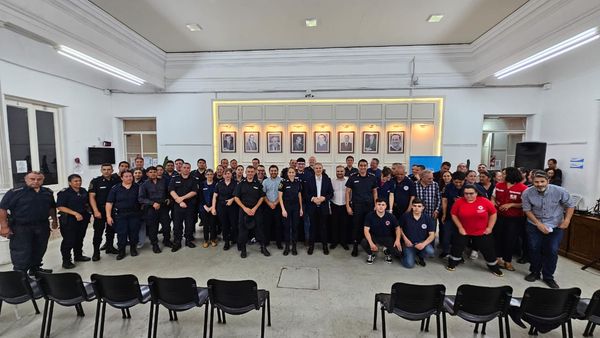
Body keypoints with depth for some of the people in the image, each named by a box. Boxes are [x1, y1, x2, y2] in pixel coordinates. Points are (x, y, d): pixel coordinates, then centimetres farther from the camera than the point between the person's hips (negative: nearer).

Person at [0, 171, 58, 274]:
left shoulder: (48, 192, 6)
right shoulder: (15, 192, -10)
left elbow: (52, 207, 18)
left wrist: (54, 220, 17)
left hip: (42, 227, 5)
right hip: (21, 227, -5)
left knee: (39, 250, 16)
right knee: (21, 254, 0)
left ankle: (35, 269, 33)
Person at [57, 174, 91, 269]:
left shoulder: (83, 191, 9)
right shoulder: (64, 193, -10)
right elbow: (60, 207, -16)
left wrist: (88, 214, 12)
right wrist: (75, 213, -23)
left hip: (83, 219, 6)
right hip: (69, 220, -6)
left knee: (80, 239, 16)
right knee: (68, 240, -3)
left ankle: (78, 255, 31)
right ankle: (66, 261, 9)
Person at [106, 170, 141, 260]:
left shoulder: (137, 187, 3)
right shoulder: (115, 188, -1)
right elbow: (109, 203, -2)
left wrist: (141, 210, 2)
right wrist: (108, 216, -9)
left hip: (134, 214, 1)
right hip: (120, 215, -1)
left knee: (134, 232, 7)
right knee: (121, 234, 2)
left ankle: (133, 248, 25)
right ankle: (121, 251, 18)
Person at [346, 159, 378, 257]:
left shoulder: (372, 178, 5)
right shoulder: (352, 178, -1)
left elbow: (375, 192, 10)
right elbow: (348, 192, 1)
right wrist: (348, 206, -5)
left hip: (369, 206, 2)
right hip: (356, 206, -1)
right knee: (356, 226, 3)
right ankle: (355, 247, 16)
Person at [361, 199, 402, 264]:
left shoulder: (391, 216, -8)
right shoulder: (370, 216, -13)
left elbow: (397, 228, 4)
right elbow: (366, 230, -16)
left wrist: (397, 240, -14)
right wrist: (371, 243, -29)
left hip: (388, 238, 1)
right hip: (374, 237, -1)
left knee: (399, 252, -22)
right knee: (363, 243, -31)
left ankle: (387, 252, 18)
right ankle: (371, 254, 8)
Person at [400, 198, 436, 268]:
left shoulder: (428, 219, -5)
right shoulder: (405, 216, -7)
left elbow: (432, 235, -4)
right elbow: (400, 228, 6)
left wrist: (424, 244, -21)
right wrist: (405, 239, -7)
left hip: (422, 242, 2)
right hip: (409, 243, -2)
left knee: (430, 251, -31)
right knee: (409, 264, -18)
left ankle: (420, 256, 6)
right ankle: (405, 254, 19)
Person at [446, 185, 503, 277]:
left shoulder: (485, 201, -15)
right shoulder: (459, 202, -16)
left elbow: (493, 213, -1)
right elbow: (454, 214, -5)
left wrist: (490, 227, -4)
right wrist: (460, 227, -8)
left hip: (482, 232, 1)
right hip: (464, 231, 0)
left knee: (488, 250, 13)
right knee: (457, 247, 4)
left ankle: (494, 268, 37)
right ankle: (452, 264, 24)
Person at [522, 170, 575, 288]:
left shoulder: (560, 191, -17)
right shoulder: (527, 193, -18)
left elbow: (570, 205, 0)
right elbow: (527, 210, -8)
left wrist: (567, 220, -10)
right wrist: (538, 224, -14)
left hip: (555, 226, 0)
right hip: (534, 225, 0)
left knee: (552, 251, 2)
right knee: (534, 249, 6)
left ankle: (548, 277, 20)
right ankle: (535, 272, 26)